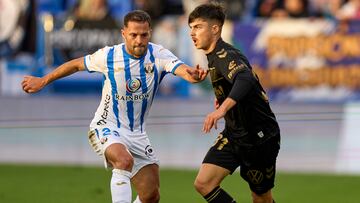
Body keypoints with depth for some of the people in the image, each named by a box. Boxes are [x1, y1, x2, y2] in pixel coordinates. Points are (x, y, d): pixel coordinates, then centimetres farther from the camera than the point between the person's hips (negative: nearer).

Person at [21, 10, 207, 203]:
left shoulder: (158, 55, -11)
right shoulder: (108, 56, -12)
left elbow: (181, 68, -31)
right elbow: (76, 64, 6)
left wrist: (193, 74, -56)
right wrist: (43, 81, 15)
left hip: (137, 134, 4)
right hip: (106, 128, -3)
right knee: (125, 160, -36)